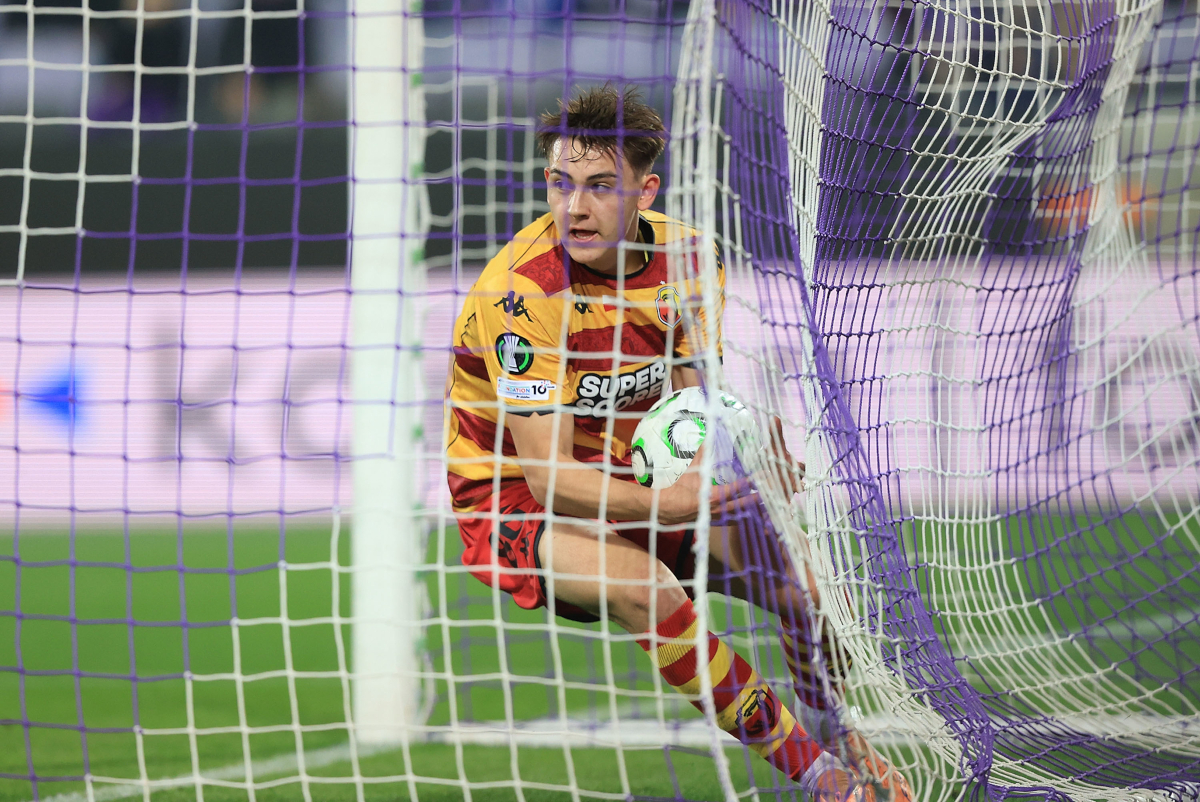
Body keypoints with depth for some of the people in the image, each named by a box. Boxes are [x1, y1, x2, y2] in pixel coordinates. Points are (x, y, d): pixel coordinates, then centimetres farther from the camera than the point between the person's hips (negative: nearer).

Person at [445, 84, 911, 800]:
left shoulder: (686, 257, -7)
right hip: (517, 501, -6)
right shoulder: (525, 291, -27)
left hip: (640, 483, 6)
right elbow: (549, 473, -29)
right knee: (641, 583, -36)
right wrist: (663, 504, -45)